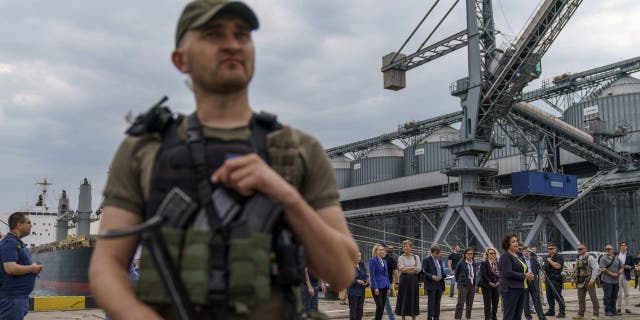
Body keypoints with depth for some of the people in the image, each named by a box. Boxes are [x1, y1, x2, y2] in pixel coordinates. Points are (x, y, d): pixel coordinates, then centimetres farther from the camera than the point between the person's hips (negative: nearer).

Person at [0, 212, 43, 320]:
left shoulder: (18, 242, 15)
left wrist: (34, 267, 9)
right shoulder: (9, 243, -16)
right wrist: (32, 268, -15)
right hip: (12, 297, -10)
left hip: (21, 296, 10)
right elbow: (10, 268, -28)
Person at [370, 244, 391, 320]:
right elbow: (372, 275, -12)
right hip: (377, 287, -7)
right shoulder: (373, 261, -7)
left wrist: (389, 287, 11)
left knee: (382, 307, 7)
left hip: (384, 287, 7)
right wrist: (375, 287, -17)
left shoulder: (384, 261, 15)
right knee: (379, 306, -10)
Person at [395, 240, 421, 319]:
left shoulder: (416, 257, 6)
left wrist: (407, 269, -12)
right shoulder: (401, 258, 2)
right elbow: (402, 269, -11)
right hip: (404, 280, -1)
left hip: (414, 280, 1)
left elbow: (419, 269, -5)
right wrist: (413, 267, -11)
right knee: (404, 298, 1)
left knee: (414, 298, 4)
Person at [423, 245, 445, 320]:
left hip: (440, 284, 6)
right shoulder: (426, 260, -5)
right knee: (431, 302, -4)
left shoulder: (439, 260, 16)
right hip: (431, 285, -6)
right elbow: (424, 272, -10)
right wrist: (432, 276, -23)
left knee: (437, 303, 9)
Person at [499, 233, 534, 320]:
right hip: (511, 289, -9)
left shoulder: (517, 255, 17)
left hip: (520, 288, 9)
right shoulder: (505, 256, -10)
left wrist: (528, 274, 3)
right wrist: (524, 276, -15)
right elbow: (508, 273, -20)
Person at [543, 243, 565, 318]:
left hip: (556, 279, -9)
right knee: (549, 297, 12)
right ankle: (551, 311, 20)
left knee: (558, 296, -9)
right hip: (548, 280, 9)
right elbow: (545, 269, 27)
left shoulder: (559, 257, -6)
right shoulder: (548, 258, 20)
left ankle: (562, 312, -7)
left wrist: (550, 261, -14)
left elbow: (558, 266, -24)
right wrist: (544, 277, 20)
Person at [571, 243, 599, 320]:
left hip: (589, 281, -7)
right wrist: (573, 279, 13)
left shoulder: (590, 258, -9)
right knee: (581, 298, 10)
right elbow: (576, 270, 21)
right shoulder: (579, 258, 14)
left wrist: (592, 280, -18)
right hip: (580, 281, 7)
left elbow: (596, 269, -14)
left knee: (593, 298, 1)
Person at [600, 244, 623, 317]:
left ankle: (613, 311, 18)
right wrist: (611, 274, -17)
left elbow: (622, 267, 14)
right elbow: (603, 269, -12)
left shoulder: (617, 258, 13)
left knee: (614, 296, 9)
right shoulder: (603, 258, -4)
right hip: (607, 280, -5)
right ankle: (607, 311, 1)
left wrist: (618, 273, -5)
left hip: (616, 281, 5)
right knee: (607, 297, -4)